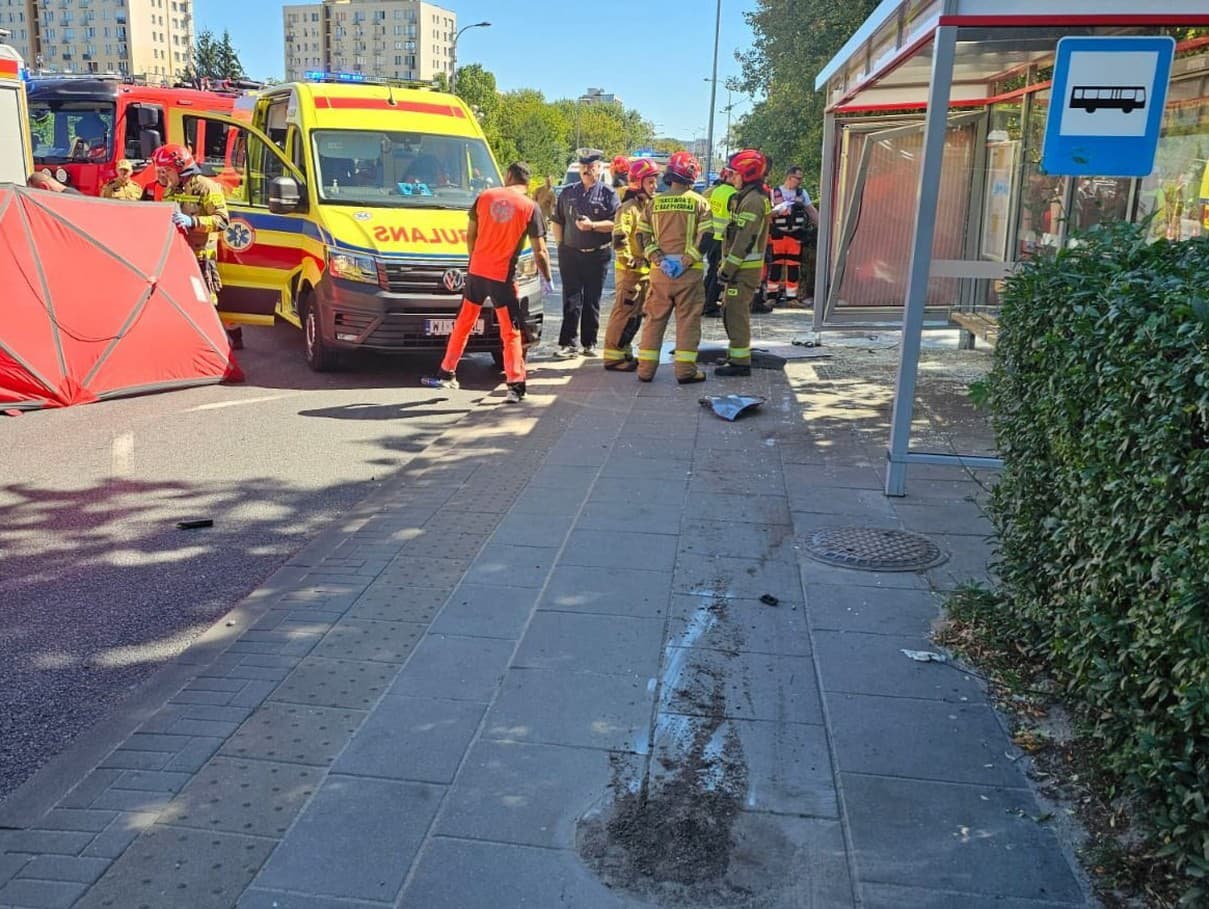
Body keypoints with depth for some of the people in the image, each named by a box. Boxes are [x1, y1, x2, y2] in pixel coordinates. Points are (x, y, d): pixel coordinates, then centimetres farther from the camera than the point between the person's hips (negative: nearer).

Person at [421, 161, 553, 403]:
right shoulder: (530, 207, -7)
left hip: (476, 271, 4)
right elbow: (539, 251, -7)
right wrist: (546, 279, 6)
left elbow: (470, 235, 10)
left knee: (463, 323, 16)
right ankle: (515, 386, -2)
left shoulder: (485, 196, 4)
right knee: (511, 332, 3)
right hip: (503, 275, -3)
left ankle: (447, 374, 25)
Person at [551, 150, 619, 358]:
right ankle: (568, 343, -2)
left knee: (592, 301, 5)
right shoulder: (568, 193, 12)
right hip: (570, 253, 2)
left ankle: (589, 343, 13)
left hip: (597, 255, -2)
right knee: (571, 300, -2)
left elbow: (616, 223, -8)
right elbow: (556, 221, 16)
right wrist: (561, 244, 5)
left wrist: (593, 225, -20)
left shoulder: (608, 193, 2)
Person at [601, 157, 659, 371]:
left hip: (647, 271, 9)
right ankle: (613, 356, -1)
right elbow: (619, 240, -22)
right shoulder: (628, 208, -13)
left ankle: (623, 351, 23)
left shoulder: (650, 206, 16)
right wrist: (630, 261, -19)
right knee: (624, 313, -6)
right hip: (630, 271, -9)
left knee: (636, 315, 13)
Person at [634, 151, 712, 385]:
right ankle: (685, 370, 0)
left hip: (659, 269, 3)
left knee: (654, 318, 10)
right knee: (688, 319, 2)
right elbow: (706, 237, -10)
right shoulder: (698, 201, -1)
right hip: (689, 270, -3)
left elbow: (643, 236, 2)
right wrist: (688, 260, -10)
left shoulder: (655, 202, 8)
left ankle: (646, 368, 11)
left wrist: (657, 258, -4)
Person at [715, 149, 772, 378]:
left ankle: (740, 362, -2)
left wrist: (727, 269, -21)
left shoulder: (753, 200, -17)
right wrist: (727, 266, 19)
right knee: (732, 312, 17)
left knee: (736, 313, -7)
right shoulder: (746, 197, 17)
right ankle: (737, 356, 27)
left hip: (744, 268, -10)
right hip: (743, 266, 10)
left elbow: (745, 240, -23)